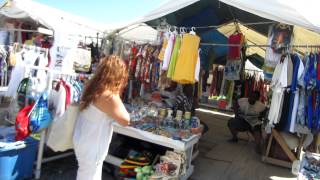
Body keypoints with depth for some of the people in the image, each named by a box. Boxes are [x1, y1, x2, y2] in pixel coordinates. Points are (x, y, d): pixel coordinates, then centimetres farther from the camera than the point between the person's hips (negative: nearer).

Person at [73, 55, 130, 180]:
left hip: (84, 141, 8)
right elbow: (125, 120, -19)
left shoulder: (92, 87, -3)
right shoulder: (109, 97, -28)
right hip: (91, 146, -8)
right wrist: (117, 97, -15)